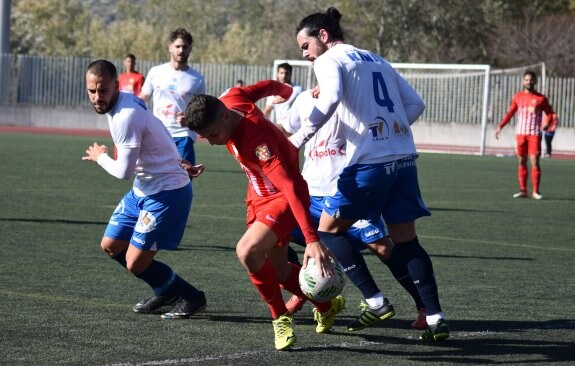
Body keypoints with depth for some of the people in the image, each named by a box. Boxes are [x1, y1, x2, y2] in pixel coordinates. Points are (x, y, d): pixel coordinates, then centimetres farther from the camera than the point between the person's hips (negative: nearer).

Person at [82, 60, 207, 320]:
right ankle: (167, 290, 31)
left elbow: (124, 171, -24)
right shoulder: (125, 101, 4)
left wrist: (100, 157, -5)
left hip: (167, 192, -10)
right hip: (143, 189, 10)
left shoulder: (126, 116, -26)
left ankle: (191, 298, 10)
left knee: (135, 263, -10)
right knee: (111, 246, 16)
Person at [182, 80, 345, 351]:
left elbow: (292, 189, -43)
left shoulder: (256, 140, -38)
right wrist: (289, 92, 28)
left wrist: (312, 240, -50)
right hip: (259, 195, 9)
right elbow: (268, 86, 5)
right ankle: (326, 306, 38)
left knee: (247, 251, -29)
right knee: (278, 270, 14)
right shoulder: (230, 98, -15)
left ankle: (281, 318, -8)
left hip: (283, 198, -9)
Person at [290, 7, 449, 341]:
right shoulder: (378, 60, 21)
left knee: (329, 229, 7)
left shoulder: (329, 61, 0)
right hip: (404, 157, 7)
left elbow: (330, 99, -21)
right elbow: (416, 103, 18)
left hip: (370, 162, -7)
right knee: (406, 240, 12)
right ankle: (435, 317, 4)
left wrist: (297, 140, -17)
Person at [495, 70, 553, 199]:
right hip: (520, 134, 3)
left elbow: (549, 113, 4)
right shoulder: (517, 97, 9)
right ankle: (523, 190, 10)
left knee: (535, 161, -8)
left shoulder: (541, 98, 1)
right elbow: (510, 113, 16)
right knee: (522, 162, 5)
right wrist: (500, 126, 9)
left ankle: (536, 191, -4)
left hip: (534, 134, -3)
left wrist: (546, 124, -15)